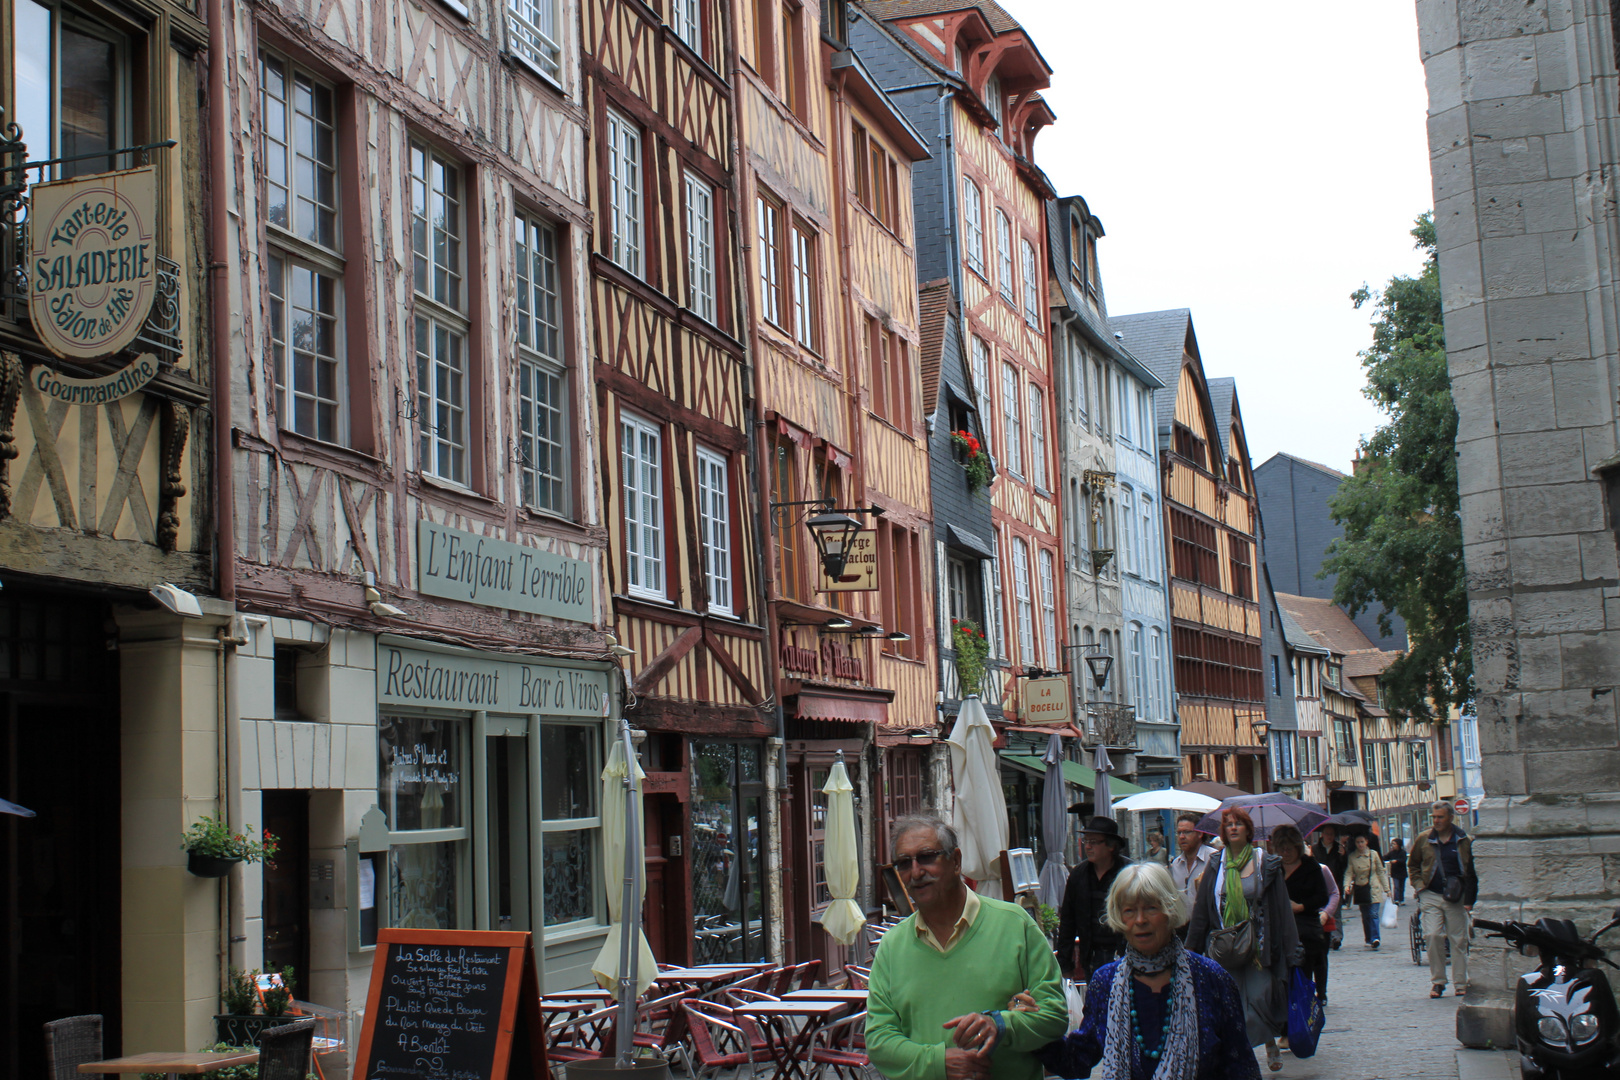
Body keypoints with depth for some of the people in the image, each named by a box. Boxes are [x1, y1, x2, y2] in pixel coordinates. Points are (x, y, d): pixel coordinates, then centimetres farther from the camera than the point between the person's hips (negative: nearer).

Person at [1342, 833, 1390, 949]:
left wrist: (1387, 888, 7)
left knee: (1373, 913, -14)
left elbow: (1381, 871, 7)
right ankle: (1368, 939, 19)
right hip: (1360, 889, 2)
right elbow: (1349, 873, -1)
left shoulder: (1373, 854, 1)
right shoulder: (1352, 856, 2)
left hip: (1373, 889, -2)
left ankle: (1375, 938, -19)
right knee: (1365, 915, 8)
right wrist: (1346, 885, -19)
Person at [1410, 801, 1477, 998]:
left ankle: (1461, 983, 11)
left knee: (1459, 940, 3)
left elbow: (1471, 871, 5)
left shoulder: (1463, 841, 1)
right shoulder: (1424, 839, 5)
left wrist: (1469, 899, -1)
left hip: (1455, 898, -1)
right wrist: (1418, 885, 5)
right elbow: (1412, 864, 19)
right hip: (1430, 896, 1)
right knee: (1433, 936, -9)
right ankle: (1438, 982, 1)